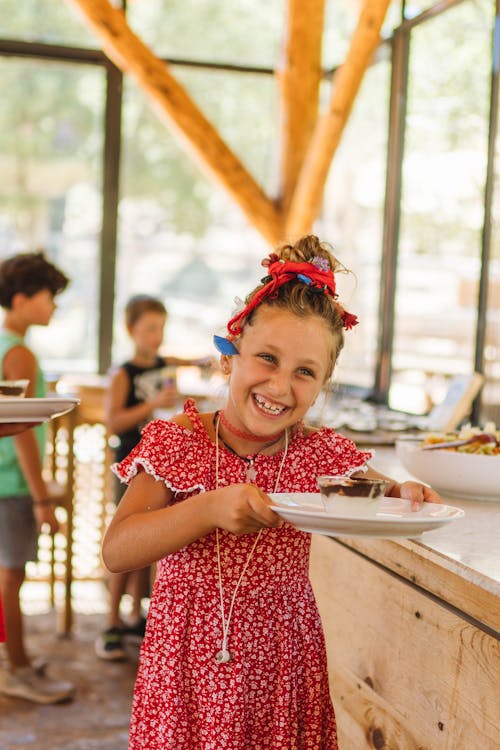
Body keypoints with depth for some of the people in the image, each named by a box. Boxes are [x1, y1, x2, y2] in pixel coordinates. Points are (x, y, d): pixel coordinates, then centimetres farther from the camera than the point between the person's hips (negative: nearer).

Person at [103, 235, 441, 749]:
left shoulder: (322, 454, -4)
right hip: (187, 664, -1)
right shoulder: (175, 443, -9)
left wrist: (409, 496, -17)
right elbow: (115, 551, -17)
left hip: (281, 667, 1)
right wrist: (211, 507, -31)